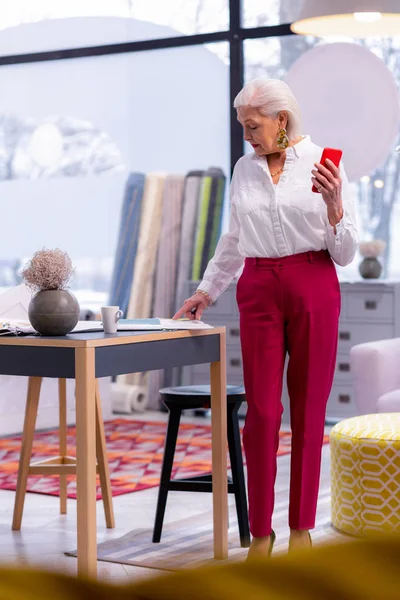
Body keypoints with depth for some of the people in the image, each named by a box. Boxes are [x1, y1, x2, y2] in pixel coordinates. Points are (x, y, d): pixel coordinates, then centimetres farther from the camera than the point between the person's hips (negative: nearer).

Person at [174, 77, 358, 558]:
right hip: (259, 291, 3)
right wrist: (206, 291, 22)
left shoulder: (323, 163, -2)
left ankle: (302, 525, 17)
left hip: (314, 288, -2)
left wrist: (333, 205, -19)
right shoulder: (244, 169, 9)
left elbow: (345, 253, -3)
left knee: (308, 409, 4)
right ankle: (260, 529, 8)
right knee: (261, 411, -2)